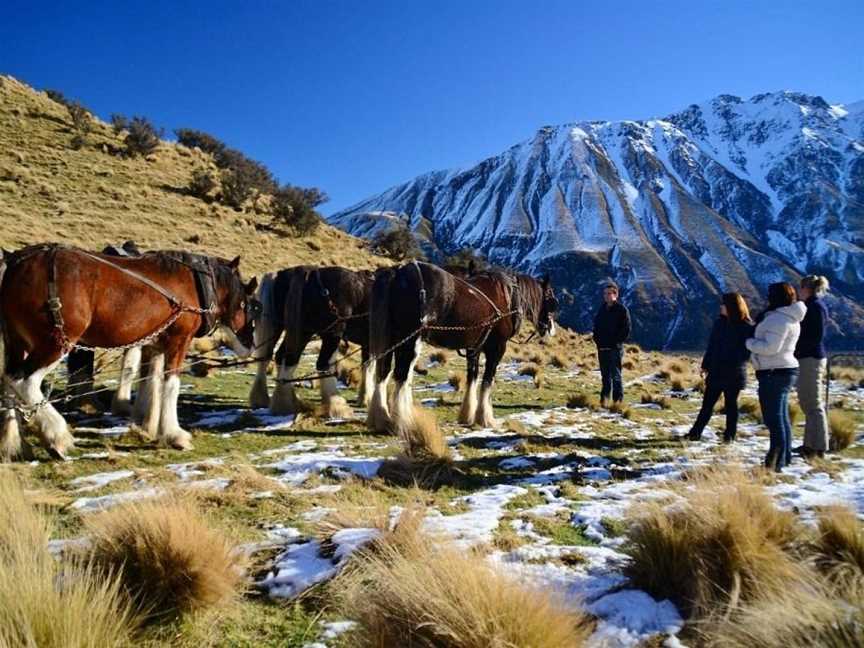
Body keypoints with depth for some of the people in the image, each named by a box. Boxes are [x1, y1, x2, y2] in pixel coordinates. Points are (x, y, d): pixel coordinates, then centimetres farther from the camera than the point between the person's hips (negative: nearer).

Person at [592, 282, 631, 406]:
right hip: (602, 348, 5)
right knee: (605, 375, 11)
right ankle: (604, 398, 19)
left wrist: (617, 342, -12)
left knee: (615, 375, -3)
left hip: (615, 348, -5)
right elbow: (596, 326, 20)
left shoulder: (622, 310, -5)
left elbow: (626, 330, -7)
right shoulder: (602, 309, 13)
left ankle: (618, 399, 3)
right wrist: (597, 339, 6)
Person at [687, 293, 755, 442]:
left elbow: (748, 350, -9)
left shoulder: (746, 326, -9)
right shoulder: (720, 323, 7)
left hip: (734, 374, -4)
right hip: (716, 371, 5)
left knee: (731, 403, 7)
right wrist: (705, 365, 11)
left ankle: (730, 435, 18)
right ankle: (695, 432, 9)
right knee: (707, 403, 6)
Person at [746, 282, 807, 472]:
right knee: (781, 417, 18)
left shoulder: (780, 319, -18)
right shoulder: (787, 317, 16)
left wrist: (749, 342, -11)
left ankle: (776, 463, -9)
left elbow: (770, 347, -24)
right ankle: (785, 457, 27)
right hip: (782, 371, 11)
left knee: (774, 418, -9)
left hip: (775, 373, -11)